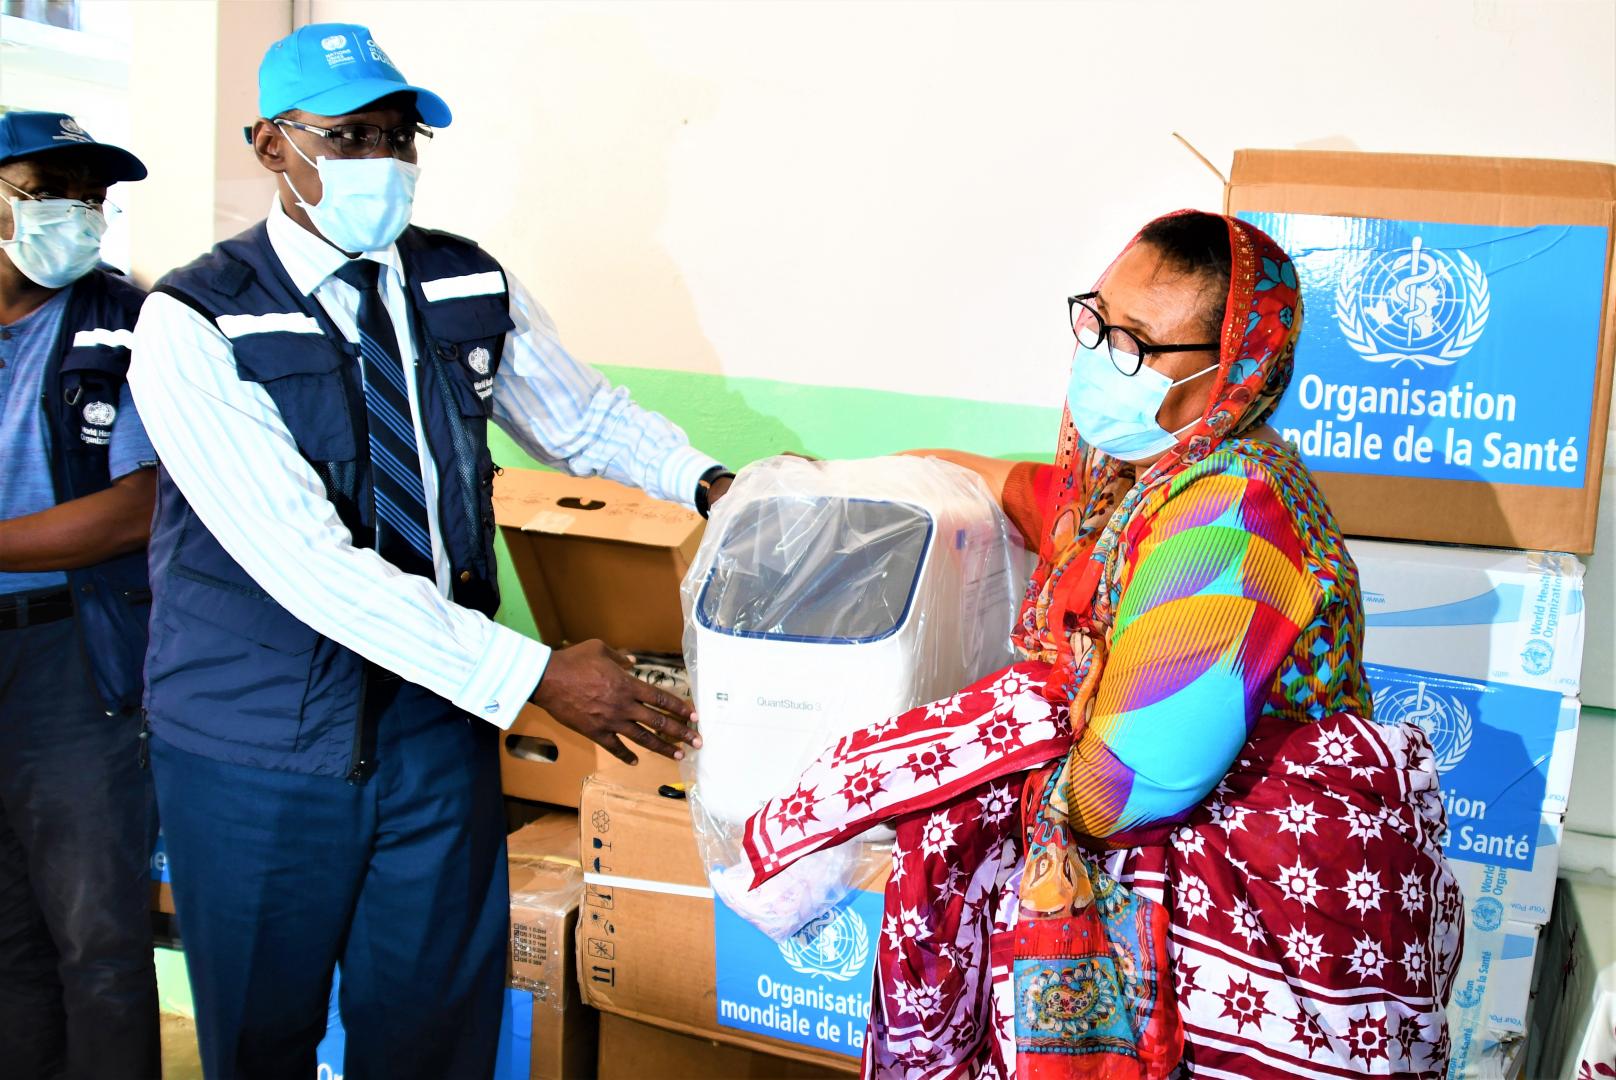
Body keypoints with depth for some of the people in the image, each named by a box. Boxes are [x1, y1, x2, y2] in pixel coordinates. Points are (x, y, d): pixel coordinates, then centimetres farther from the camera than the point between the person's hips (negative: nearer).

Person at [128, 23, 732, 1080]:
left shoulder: (472, 288, 1)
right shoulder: (195, 326, -15)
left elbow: (586, 415, 15)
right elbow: (305, 557, -24)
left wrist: (711, 483, -4)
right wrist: (533, 675, -26)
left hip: (438, 725, 3)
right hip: (258, 747, -3)